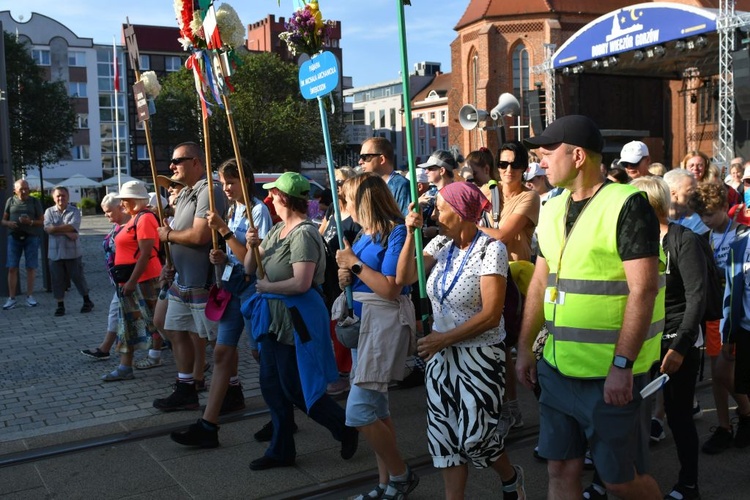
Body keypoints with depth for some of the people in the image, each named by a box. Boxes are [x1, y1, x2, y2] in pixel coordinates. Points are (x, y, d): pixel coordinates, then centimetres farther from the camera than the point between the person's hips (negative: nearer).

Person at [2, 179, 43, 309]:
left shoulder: (35, 202, 2)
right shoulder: (10, 201, 6)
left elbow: (42, 221, 2)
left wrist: (30, 222, -17)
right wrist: (8, 223, -12)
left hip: (31, 237, -1)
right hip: (14, 237, 1)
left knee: (31, 267, 2)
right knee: (12, 268, -2)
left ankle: (29, 296, 12)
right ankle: (11, 298, 2)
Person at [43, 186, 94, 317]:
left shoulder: (75, 211, 0)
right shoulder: (49, 211, 5)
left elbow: (73, 226, -16)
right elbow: (47, 228, -9)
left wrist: (55, 228, -11)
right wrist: (66, 232, -16)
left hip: (73, 252, -2)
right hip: (55, 252, 2)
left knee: (78, 277, 5)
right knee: (57, 279, 5)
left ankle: (87, 301, 21)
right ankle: (60, 305, 16)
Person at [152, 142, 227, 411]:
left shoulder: (209, 192, -17)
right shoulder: (184, 194, 16)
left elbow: (199, 236, -27)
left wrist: (168, 234, -10)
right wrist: (171, 265, 10)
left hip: (204, 284, -10)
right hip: (181, 281, 10)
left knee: (202, 339, -1)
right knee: (176, 332, 16)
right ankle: (186, 389, 28)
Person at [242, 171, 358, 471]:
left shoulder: (303, 233, -18)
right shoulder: (278, 230, 10)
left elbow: (301, 283, -28)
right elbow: (250, 269, 13)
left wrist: (266, 287, -14)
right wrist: (252, 246, -6)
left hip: (296, 319, -9)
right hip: (274, 317, 9)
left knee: (294, 388, 0)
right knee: (272, 386, 13)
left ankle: (346, 426, 21)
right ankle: (281, 450, 27)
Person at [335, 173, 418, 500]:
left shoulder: (396, 232, -14)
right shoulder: (363, 234, 11)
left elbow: (390, 289, -21)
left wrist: (354, 263, -15)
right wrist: (345, 276, -5)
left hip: (387, 321, -9)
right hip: (362, 319, 9)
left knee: (359, 411, -10)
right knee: (376, 408, 13)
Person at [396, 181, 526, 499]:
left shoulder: (491, 249, -15)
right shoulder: (441, 244, 2)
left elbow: (490, 316, -19)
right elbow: (403, 278, -4)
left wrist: (443, 338, -16)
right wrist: (411, 234, -11)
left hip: (480, 356, -5)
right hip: (442, 354, 5)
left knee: (473, 437, 0)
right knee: (445, 435, 8)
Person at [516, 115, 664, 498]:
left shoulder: (627, 204, -13)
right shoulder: (552, 210, 9)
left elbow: (643, 289, -18)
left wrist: (622, 365, -21)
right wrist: (525, 347, 12)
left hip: (610, 375, -6)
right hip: (557, 369, 6)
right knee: (561, 469, 13)